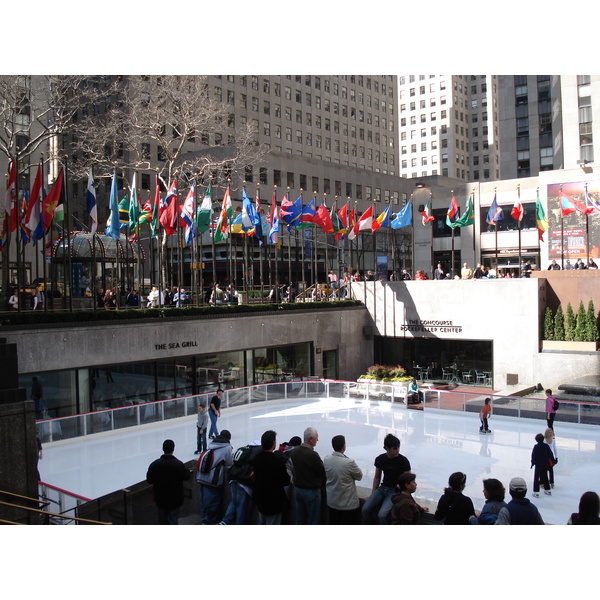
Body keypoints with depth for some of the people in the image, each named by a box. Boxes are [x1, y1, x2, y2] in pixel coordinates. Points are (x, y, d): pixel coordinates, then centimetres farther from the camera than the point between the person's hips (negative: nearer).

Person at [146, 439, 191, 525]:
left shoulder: (154, 464, -11)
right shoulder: (179, 464, -17)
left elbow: (149, 480, -2)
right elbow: (186, 477, -4)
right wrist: (188, 471, 17)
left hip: (160, 499, 3)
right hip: (174, 499, -2)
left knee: (162, 521, 19)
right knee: (173, 520, 6)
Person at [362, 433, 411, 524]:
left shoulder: (403, 461, -11)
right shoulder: (380, 459, 1)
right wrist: (372, 494, 9)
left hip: (395, 490, -4)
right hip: (382, 488, 4)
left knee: (382, 515, -26)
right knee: (365, 509, -16)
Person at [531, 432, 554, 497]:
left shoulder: (536, 447, -15)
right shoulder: (546, 446, -2)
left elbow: (533, 455, -14)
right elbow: (550, 454, 5)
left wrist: (532, 463, -6)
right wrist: (552, 460, 17)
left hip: (538, 465, -5)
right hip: (545, 464, 5)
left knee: (536, 478, 1)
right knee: (545, 477, 20)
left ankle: (536, 492, -3)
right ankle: (547, 490, 29)